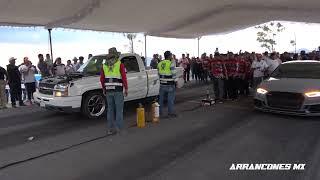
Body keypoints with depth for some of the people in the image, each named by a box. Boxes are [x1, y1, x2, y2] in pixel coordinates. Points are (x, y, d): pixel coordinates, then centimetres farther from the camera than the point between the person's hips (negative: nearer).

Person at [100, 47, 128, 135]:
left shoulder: (104, 65, 8)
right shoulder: (120, 64, -7)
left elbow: (102, 79, 10)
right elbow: (124, 77, -10)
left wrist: (104, 89, 20)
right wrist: (126, 88, -2)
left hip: (108, 90, 4)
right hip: (118, 90, -4)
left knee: (110, 109, 11)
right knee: (119, 109, 4)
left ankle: (110, 128, 15)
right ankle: (118, 128, 5)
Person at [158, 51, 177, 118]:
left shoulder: (159, 64, 8)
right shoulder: (171, 64, -12)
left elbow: (159, 74, 13)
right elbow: (173, 74, -13)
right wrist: (175, 82, -2)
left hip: (162, 84, 6)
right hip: (170, 85, -6)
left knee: (161, 98, 13)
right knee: (170, 99, 3)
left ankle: (160, 112, 21)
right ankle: (170, 113, 9)